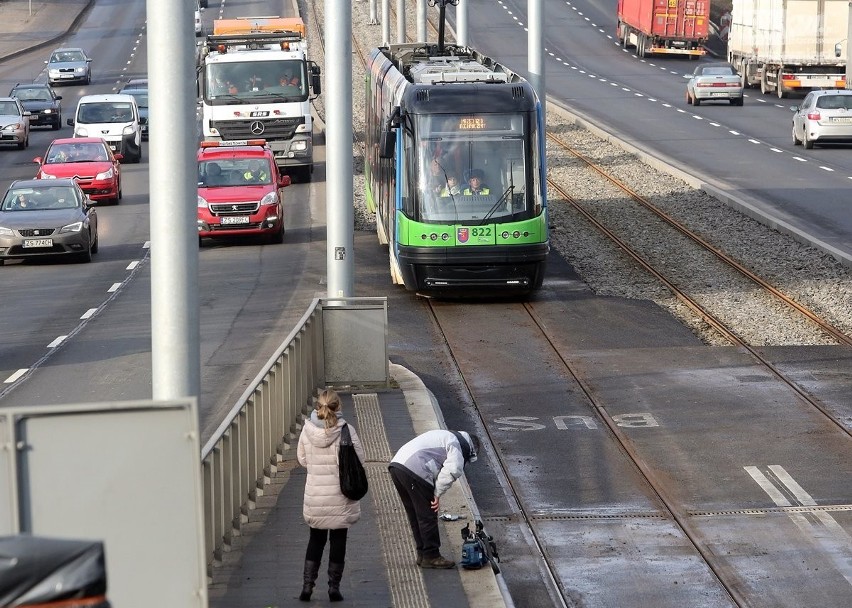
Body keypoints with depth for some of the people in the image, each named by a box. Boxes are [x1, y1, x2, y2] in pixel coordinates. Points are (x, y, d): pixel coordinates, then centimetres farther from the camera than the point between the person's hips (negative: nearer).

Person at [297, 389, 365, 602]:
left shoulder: (307, 430, -8)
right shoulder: (346, 431, -15)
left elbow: (302, 459, 2)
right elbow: (358, 460, -9)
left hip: (315, 496, 2)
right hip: (341, 497, -2)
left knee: (316, 539, 17)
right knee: (338, 540, 11)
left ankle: (307, 586, 12)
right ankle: (334, 588, 14)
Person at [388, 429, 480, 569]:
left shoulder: (446, 436, 31)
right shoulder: (458, 443, 2)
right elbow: (453, 470, -14)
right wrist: (438, 494, -6)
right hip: (414, 471, -10)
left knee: (415, 515, 19)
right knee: (427, 516, 0)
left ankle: (423, 554, 26)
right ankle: (431, 556, 6)